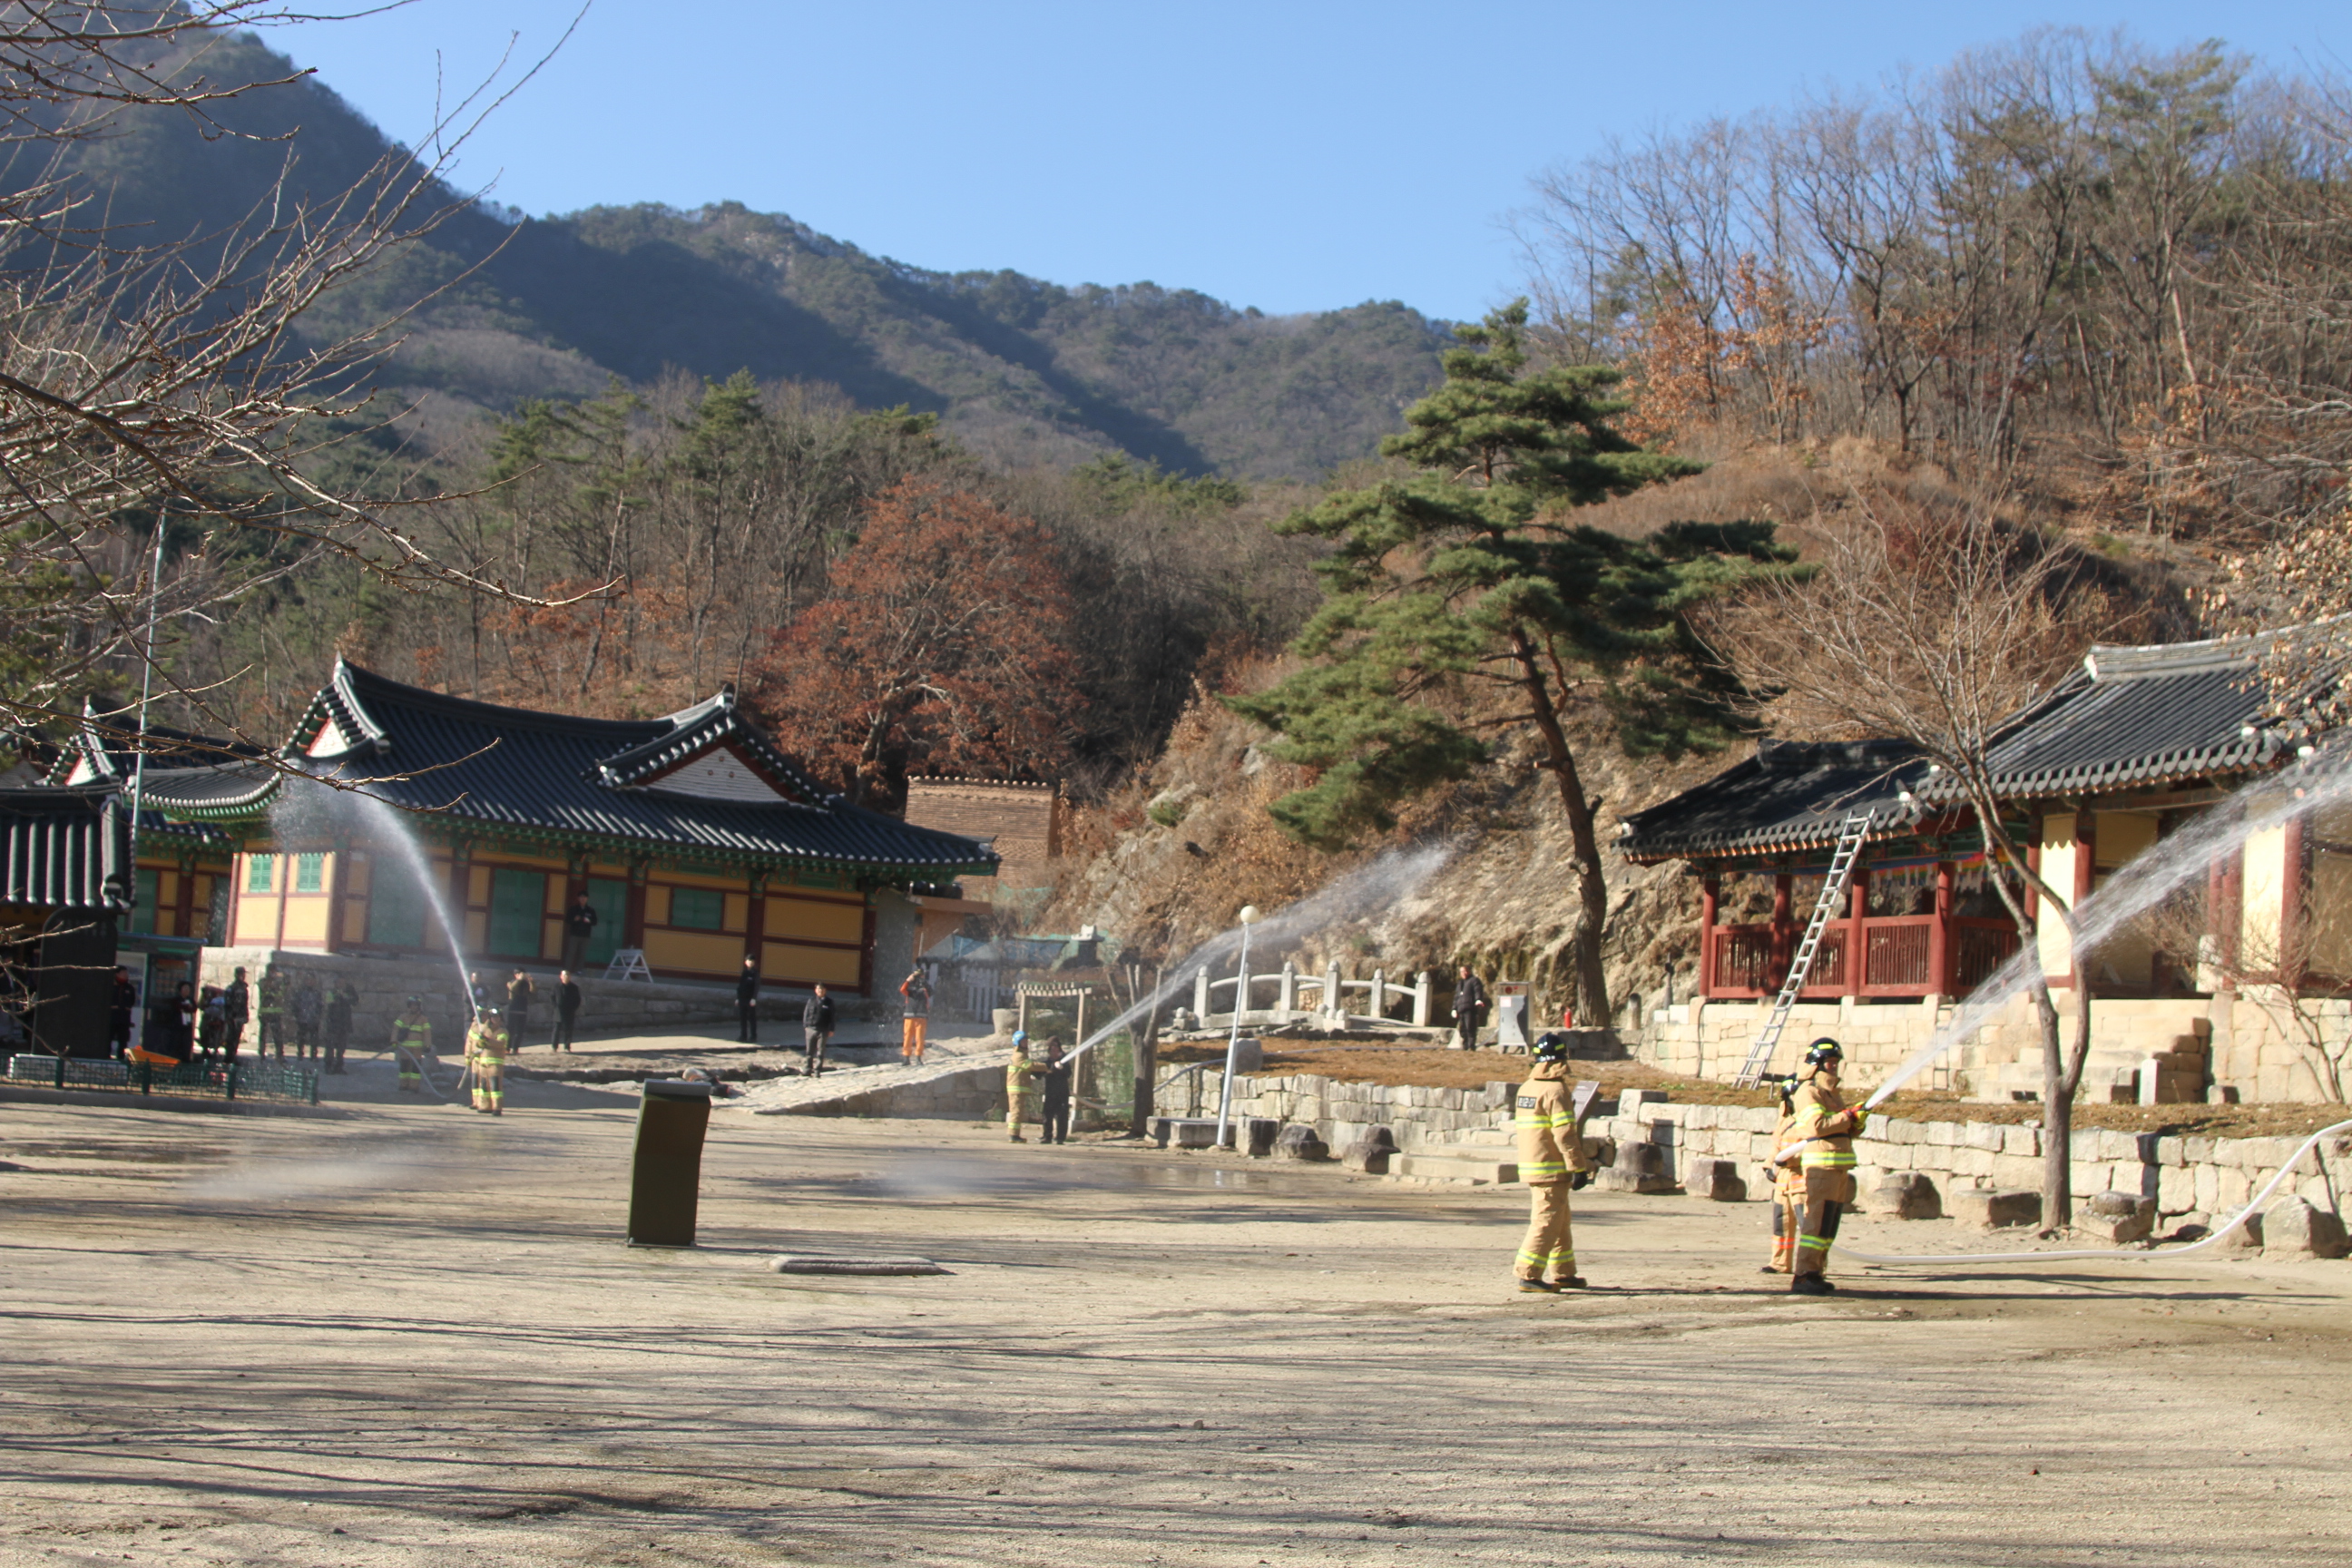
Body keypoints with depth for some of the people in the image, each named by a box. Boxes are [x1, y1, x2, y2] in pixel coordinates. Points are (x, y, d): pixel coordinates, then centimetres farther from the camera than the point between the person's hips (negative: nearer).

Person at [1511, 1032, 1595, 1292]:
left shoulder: (1526, 1088, 13)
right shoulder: (1555, 1090, -15)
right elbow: (1565, 1133, -20)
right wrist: (1578, 1167, -17)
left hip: (1529, 1164, 9)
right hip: (1551, 1169, -9)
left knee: (1560, 1222, 19)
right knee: (1547, 1222, -8)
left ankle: (1563, 1273, 26)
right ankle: (1528, 1275, -11)